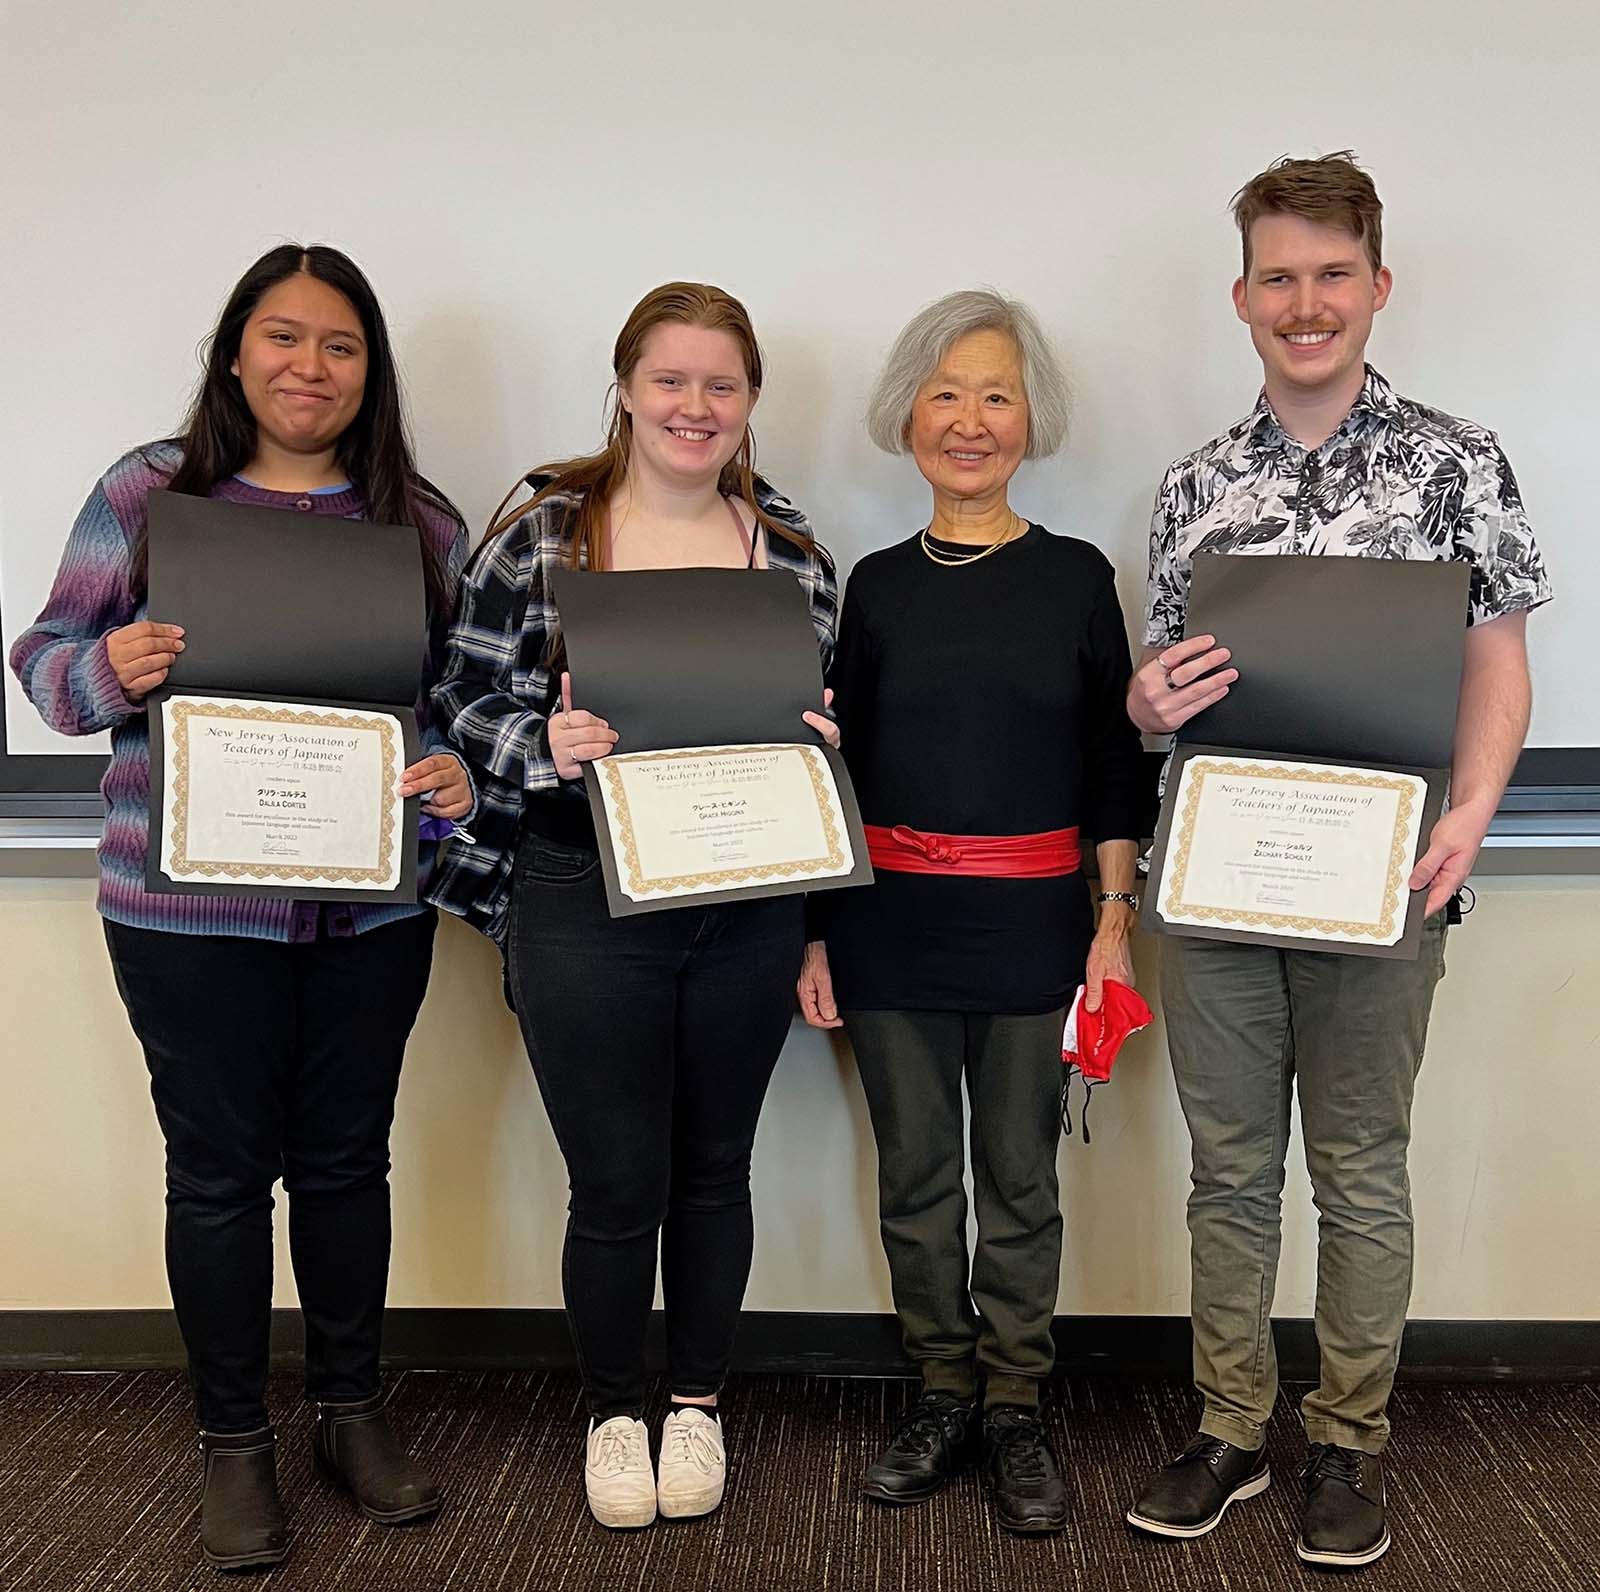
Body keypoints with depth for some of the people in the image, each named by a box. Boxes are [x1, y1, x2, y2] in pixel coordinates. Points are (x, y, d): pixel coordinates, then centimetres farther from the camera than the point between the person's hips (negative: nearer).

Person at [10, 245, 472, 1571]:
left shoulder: (419, 518, 5)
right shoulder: (148, 492, 0)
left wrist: (458, 773, -13)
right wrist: (109, 667, -21)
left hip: (372, 906, 2)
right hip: (191, 908, -2)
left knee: (345, 1156, 13)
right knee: (220, 1166, 8)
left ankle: (352, 1410, 33)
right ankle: (234, 1441, 26)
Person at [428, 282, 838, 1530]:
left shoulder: (793, 551, 5)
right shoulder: (539, 533, -3)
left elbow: (825, 725, 13)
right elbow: (469, 703, -2)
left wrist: (818, 738, -9)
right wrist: (544, 746, -22)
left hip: (745, 913, 3)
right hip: (584, 912, -2)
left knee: (713, 1168, 15)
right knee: (616, 1183, 5)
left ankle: (698, 1403, 36)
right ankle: (614, 1413, 30)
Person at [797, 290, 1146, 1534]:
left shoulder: (1075, 576, 2)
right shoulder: (877, 583, 6)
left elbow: (1114, 768, 3)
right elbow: (836, 768, 8)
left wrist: (1114, 923, -4)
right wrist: (816, 937, 5)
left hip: (1031, 922, -1)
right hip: (890, 921, 2)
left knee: (1021, 1179, 7)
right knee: (915, 1177, 10)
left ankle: (1016, 1409, 23)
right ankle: (944, 1395, 26)